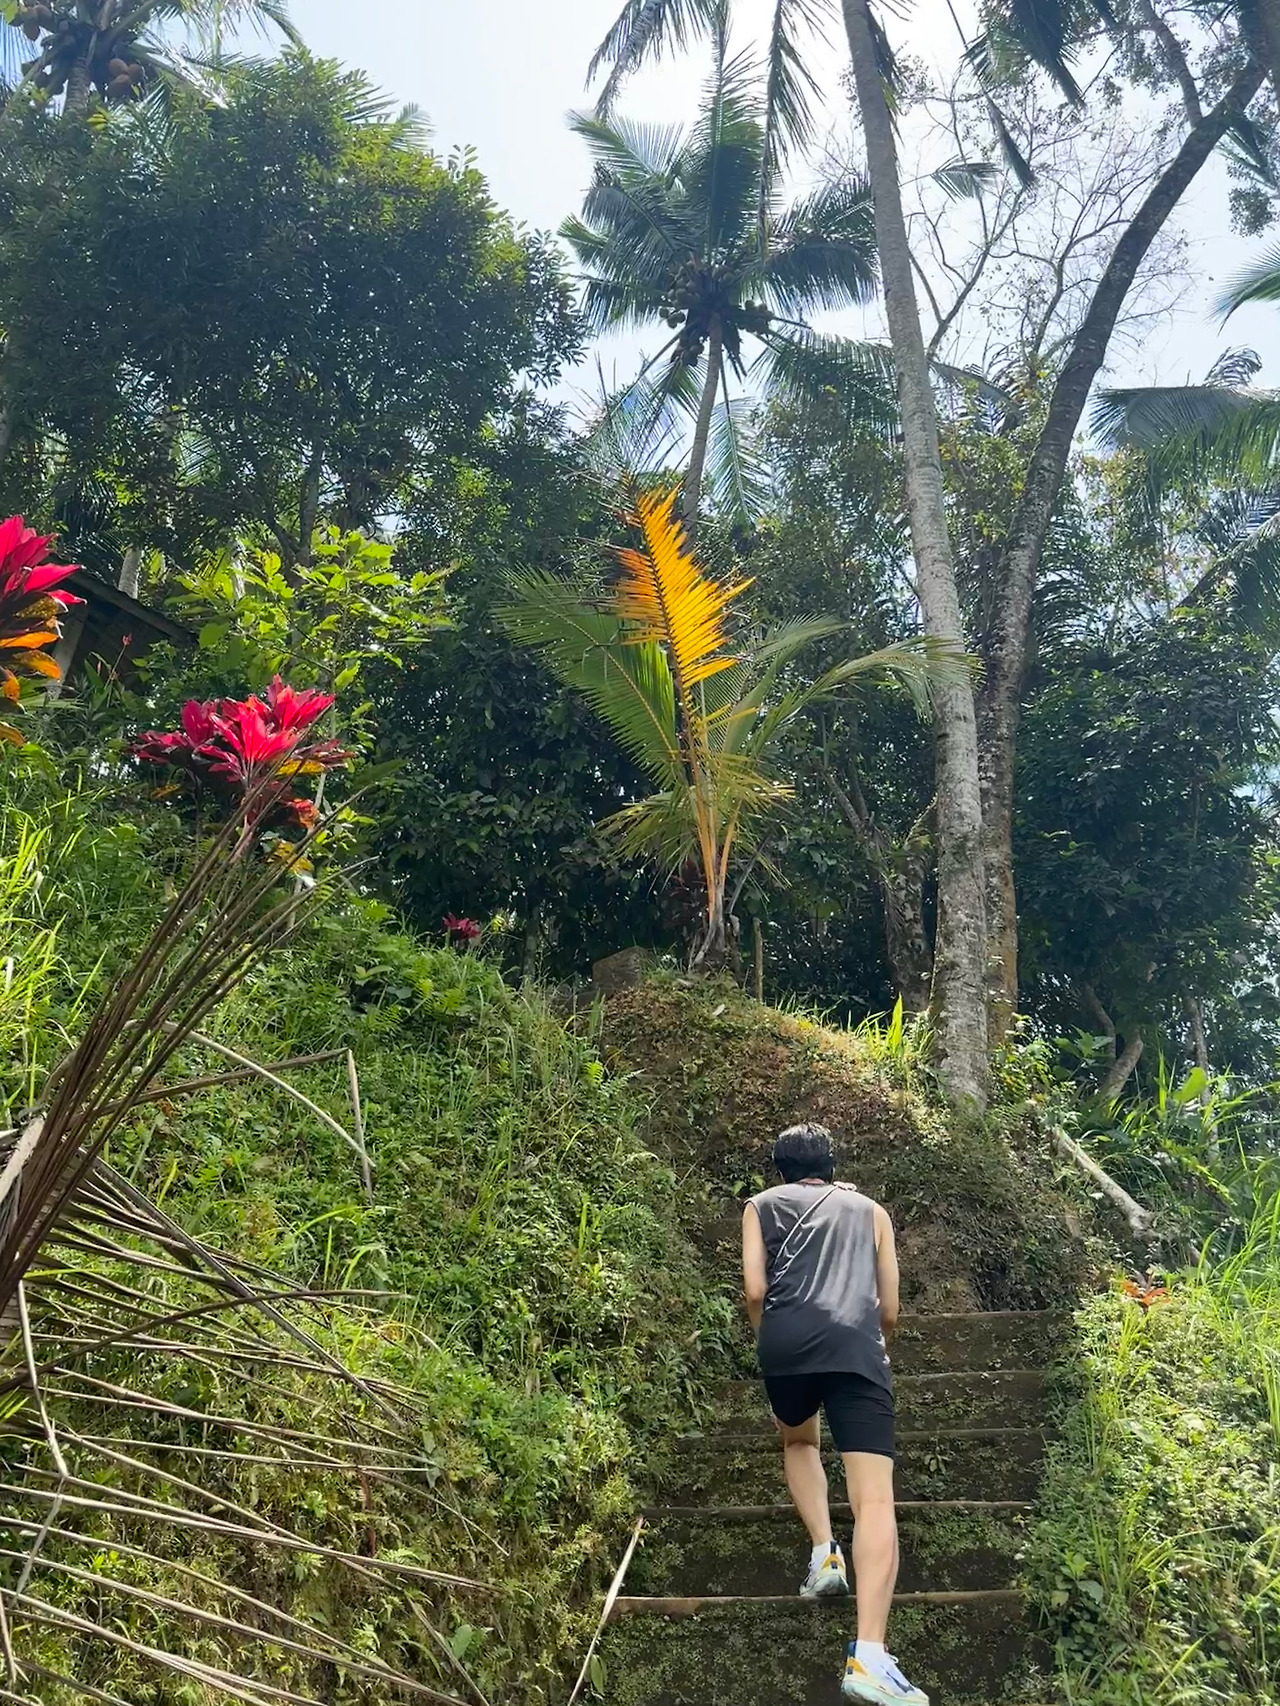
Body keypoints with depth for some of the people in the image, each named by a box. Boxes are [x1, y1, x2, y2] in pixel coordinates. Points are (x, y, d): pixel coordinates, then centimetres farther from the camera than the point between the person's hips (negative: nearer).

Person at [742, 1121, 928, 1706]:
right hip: (857, 1346, 0)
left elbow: (755, 1290, 10)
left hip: (786, 1340, 1)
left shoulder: (762, 1205, 24)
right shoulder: (870, 1210, 28)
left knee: (798, 1442, 32)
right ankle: (868, 1656, -25)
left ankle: (825, 1550, 12)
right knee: (875, 1498, -9)